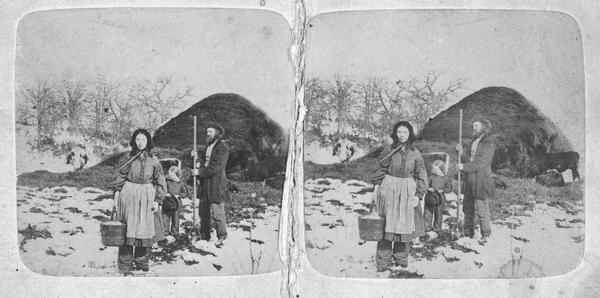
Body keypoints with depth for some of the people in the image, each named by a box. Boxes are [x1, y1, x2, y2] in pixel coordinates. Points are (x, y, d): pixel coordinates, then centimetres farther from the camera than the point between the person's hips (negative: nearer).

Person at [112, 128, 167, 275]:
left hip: (147, 197, 1)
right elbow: (119, 177, 6)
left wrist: (157, 201, -3)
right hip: (129, 196, -1)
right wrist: (117, 194, -1)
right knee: (128, 229, -2)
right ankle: (125, 264, 6)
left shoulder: (153, 160, 2)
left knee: (146, 229, 5)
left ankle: (141, 261, 21)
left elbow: (160, 182, 3)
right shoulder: (127, 158, 1)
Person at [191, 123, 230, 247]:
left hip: (217, 185, -9)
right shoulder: (208, 146, 19)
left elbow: (217, 166, -19)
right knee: (203, 212, 13)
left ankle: (221, 238, 5)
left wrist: (199, 172, -17)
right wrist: (196, 157, 3)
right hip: (205, 185, 9)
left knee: (217, 213, -6)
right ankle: (204, 236, 23)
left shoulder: (223, 148, -10)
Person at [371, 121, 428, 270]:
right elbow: (381, 168, 9)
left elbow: (422, 176, 1)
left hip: (407, 191, 1)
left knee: (405, 224, 7)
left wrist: (418, 195, -5)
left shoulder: (415, 153, -1)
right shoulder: (389, 149, -2)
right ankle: (383, 260, 4)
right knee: (386, 224, -2)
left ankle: (401, 257, 22)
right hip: (389, 190, -1)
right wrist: (377, 184, 4)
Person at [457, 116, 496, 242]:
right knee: (468, 207, 13)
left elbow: (481, 163, -19)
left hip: (481, 181, -8)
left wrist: (464, 167, -20)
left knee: (482, 208, -4)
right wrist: (461, 152, 2)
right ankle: (468, 232, 25)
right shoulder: (473, 142, 13)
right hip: (470, 180, 8)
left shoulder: (489, 144, -12)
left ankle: (485, 234, 8)